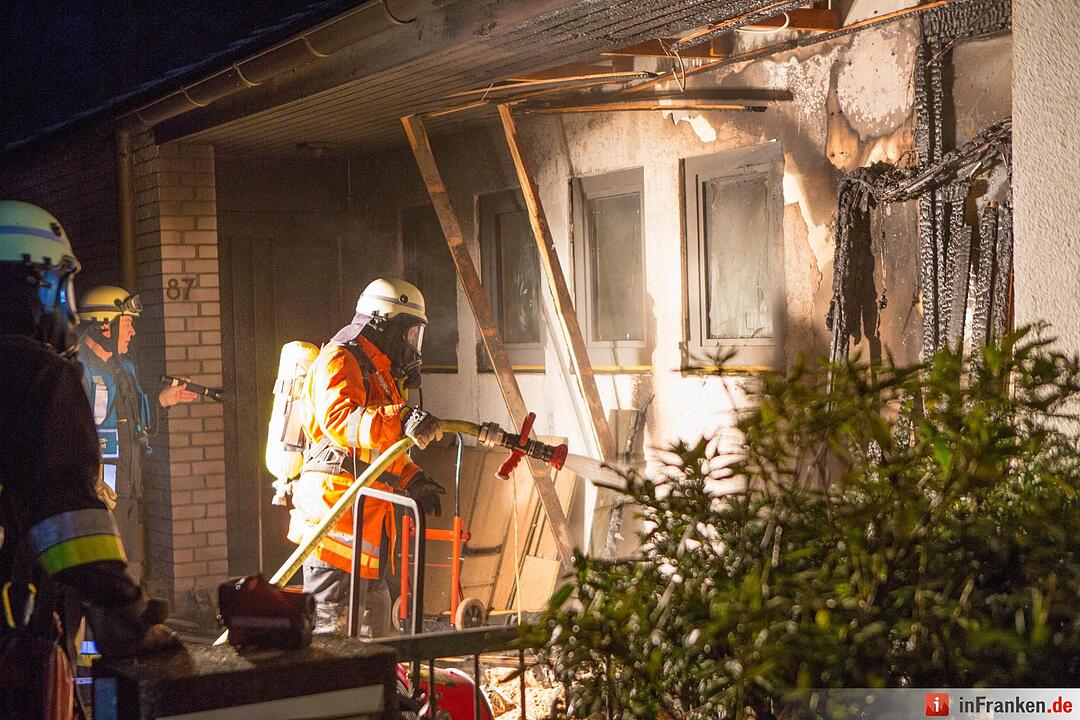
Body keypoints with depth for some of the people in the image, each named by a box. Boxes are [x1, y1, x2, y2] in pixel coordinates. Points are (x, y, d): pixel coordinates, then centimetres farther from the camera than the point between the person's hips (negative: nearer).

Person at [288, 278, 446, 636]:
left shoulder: (378, 372, 25)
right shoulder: (338, 361, -8)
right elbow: (339, 419, -29)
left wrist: (412, 479, 16)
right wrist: (399, 421, -43)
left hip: (368, 515, 10)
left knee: (374, 613, 17)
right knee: (329, 618, -11)